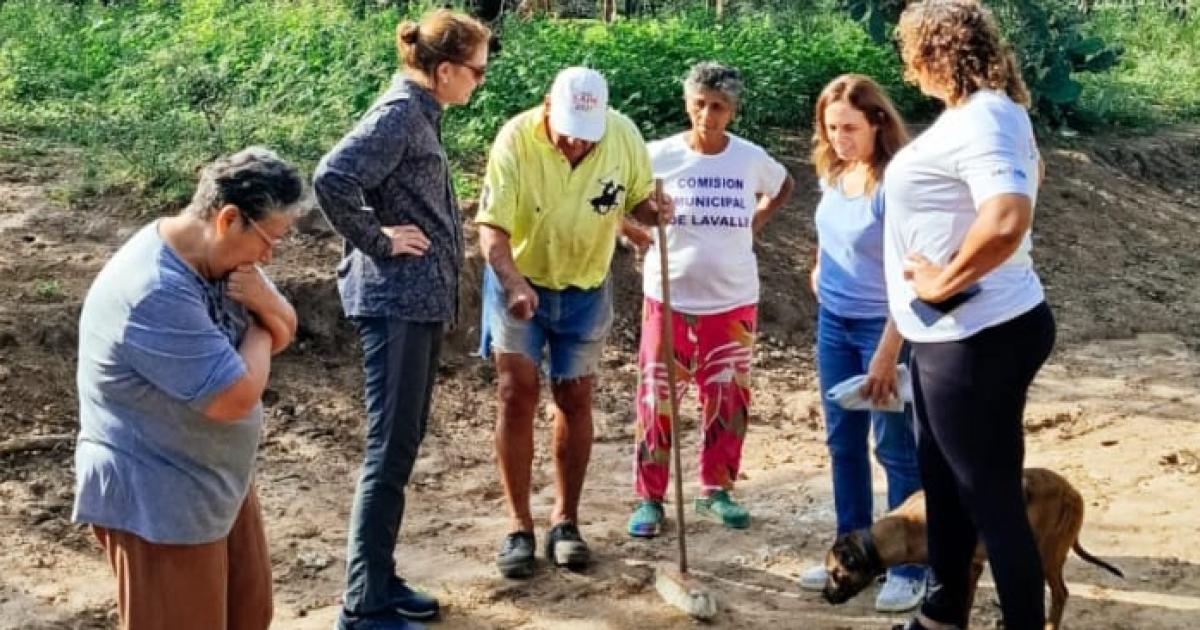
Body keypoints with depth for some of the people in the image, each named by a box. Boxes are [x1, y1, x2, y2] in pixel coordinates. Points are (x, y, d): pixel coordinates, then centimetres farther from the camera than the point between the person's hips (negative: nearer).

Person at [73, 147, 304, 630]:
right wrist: (258, 328, -11)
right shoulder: (155, 293, -31)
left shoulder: (219, 256, 0)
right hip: (157, 503, -9)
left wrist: (265, 303, -13)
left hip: (220, 481, 9)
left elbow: (283, 333, 11)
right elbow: (236, 397, -30)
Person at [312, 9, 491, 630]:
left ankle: (380, 580, 26)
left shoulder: (421, 113, 14)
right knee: (389, 451, -6)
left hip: (419, 301, 10)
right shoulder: (400, 113, -15)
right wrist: (375, 240, -17)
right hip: (396, 303, -10)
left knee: (403, 445, 15)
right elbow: (331, 178, -28)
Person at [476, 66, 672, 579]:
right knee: (517, 394, -6)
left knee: (575, 399, 7)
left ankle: (565, 521, 20)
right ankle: (519, 527, 4)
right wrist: (513, 282, -42)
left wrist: (655, 210, -25)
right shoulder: (517, 138, -25)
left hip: (586, 289, 2)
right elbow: (492, 227, -25)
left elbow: (637, 199, -1)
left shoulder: (624, 136, -18)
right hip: (518, 282, -2)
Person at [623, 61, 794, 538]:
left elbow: (783, 187, 20)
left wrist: (754, 222, 5)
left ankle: (716, 490, 25)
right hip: (669, 297, -2)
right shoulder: (660, 156, -7)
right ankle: (649, 498, 10)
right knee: (657, 399, 0)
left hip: (733, 301, 2)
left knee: (728, 400, 9)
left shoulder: (751, 159, -1)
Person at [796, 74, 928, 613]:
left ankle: (909, 568, 11)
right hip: (833, 322, 8)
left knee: (896, 448, 0)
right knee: (843, 441, 14)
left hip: (883, 326, -8)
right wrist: (821, 270, 9)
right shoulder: (833, 173, 2)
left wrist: (886, 355, -25)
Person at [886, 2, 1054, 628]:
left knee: (991, 496, 0)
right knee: (944, 478, 22)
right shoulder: (977, 112, 10)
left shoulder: (981, 119, -21)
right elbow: (1027, 170, 32)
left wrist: (944, 282, -23)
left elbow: (1007, 220, -39)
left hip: (979, 337, -11)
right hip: (953, 335, 11)